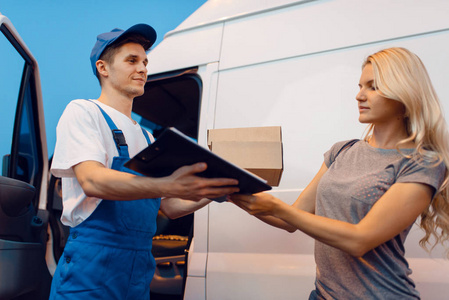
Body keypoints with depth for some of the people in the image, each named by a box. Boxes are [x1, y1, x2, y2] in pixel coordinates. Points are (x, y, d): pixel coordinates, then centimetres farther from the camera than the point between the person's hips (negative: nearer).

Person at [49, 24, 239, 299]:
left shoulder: (146, 138, 20)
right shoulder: (83, 112, -1)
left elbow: (170, 207, 17)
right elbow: (92, 181, -19)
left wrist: (212, 191, -1)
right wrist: (168, 185, -33)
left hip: (140, 271, 7)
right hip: (92, 267, -7)